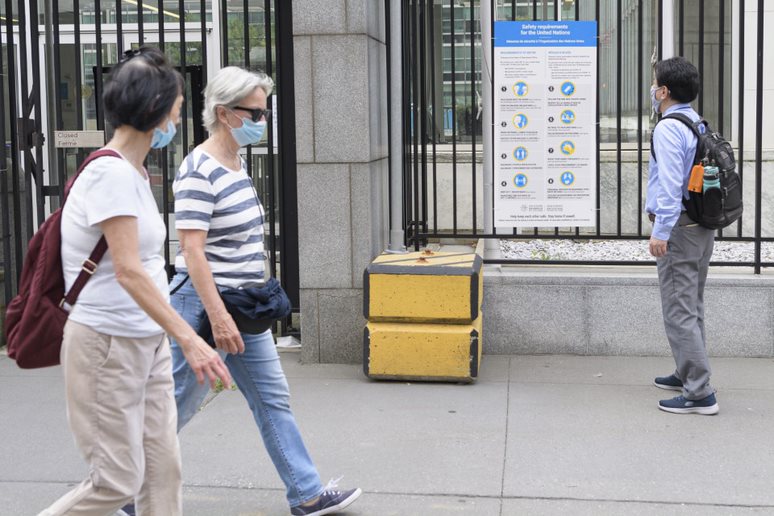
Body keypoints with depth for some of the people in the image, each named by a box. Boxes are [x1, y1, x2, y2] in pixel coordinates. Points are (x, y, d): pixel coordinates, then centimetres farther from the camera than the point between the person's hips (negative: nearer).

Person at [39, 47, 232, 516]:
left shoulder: (134, 173, 11)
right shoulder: (111, 173, -17)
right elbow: (128, 270, -25)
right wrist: (188, 338, -29)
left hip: (148, 342, 9)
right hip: (107, 343, -9)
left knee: (163, 472, 9)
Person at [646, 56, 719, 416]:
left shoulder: (668, 129, -17)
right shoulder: (698, 124, 11)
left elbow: (670, 183, -24)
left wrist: (661, 231, -24)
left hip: (679, 228, -10)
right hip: (703, 226, 10)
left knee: (679, 312, -5)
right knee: (691, 307, 21)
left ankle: (699, 393, -3)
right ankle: (688, 374, 34)